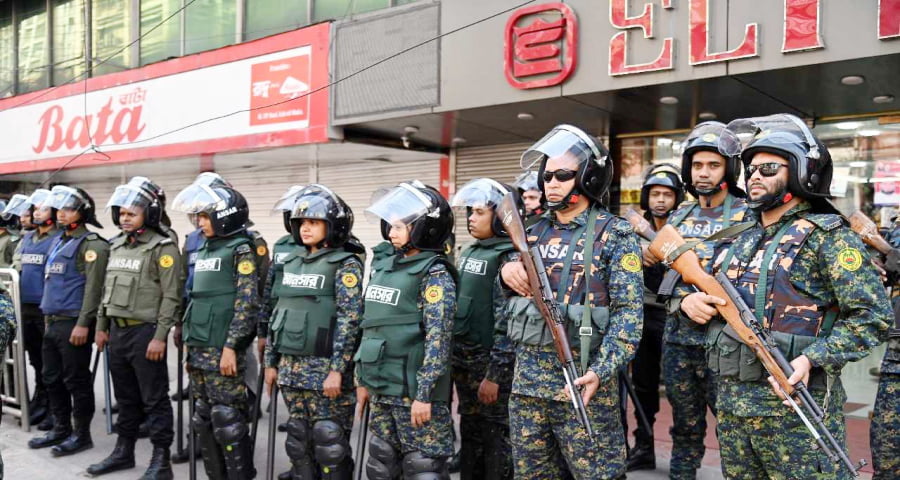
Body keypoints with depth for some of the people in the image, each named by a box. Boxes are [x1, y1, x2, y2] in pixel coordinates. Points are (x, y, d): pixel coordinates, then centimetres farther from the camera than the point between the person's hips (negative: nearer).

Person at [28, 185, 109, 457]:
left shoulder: (92, 244, -11)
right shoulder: (57, 242, 17)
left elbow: (93, 288, -18)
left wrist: (83, 323, -21)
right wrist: (47, 315, 21)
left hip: (73, 323, -9)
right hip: (52, 322, 9)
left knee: (76, 381, -1)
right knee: (52, 379, 15)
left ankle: (81, 434, 10)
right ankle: (61, 429, 27)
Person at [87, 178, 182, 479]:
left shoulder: (163, 248, -12)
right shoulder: (118, 245, 13)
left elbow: (171, 297, -16)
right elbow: (107, 289, 20)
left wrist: (160, 337, -19)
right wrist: (101, 326, 17)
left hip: (145, 332, -8)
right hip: (117, 330, 8)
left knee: (154, 399, 0)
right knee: (126, 397, 18)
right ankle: (124, 451, 30)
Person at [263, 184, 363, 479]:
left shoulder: (345, 265, -8)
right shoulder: (292, 262, 11)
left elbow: (349, 321, -14)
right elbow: (278, 313, 15)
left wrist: (337, 370, -19)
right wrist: (271, 362, 13)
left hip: (325, 367, -6)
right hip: (291, 366, 6)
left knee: (329, 441, 1)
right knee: (299, 438, 14)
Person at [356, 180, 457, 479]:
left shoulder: (434, 273, -11)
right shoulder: (385, 268, 11)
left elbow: (438, 338, -17)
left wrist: (424, 394, -20)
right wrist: (364, 380, 17)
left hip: (415, 391, -8)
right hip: (383, 389, 8)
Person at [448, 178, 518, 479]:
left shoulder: (510, 258, -14)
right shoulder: (469, 252, 11)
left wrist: (495, 374, -20)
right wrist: (452, 358, 16)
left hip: (491, 364, -8)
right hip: (464, 363, 8)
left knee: (497, 438, 3)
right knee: (470, 434, 18)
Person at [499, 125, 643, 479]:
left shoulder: (615, 235, -5)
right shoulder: (535, 232, 11)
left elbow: (629, 312, -11)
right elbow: (513, 293, 20)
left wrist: (601, 371, -22)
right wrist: (506, 272, -4)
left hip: (581, 379, -5)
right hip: (527, 376, 6)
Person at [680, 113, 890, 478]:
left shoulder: (826, 234, -7)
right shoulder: (738, 239, 13)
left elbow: (873, 315, -12)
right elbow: (705, 290, 22)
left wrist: (811, 360, -23)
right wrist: (690, 300, -2)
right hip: (731, 405, 7)